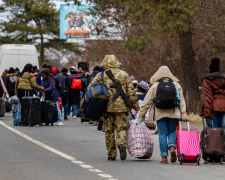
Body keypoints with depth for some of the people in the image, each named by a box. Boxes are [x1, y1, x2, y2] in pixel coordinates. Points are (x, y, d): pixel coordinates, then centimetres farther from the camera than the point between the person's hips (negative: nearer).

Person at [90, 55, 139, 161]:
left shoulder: (101, 75, 4)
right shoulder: (124, 75, 7)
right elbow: (131, 92, 6)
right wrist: (136, 107, 11)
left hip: (107, 107, 0)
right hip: (121, 107, 0)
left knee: (109, 130, 8)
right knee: (121, 128, 6)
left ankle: (111, 155, 10)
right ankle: (122, 144, -24)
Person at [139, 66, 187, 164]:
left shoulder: (155, 86, 1)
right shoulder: (177, 85, 6)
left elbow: (146, 102, 3)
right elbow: (182, 102, 4)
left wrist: (141, 116, 8)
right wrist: (183, 115, 5)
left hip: (160, 114, -1)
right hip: (173, 113, 1)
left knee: (162, 133, 3)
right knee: (172, 131, 14)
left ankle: (164, 157, 0)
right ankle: (172, 147, -14)